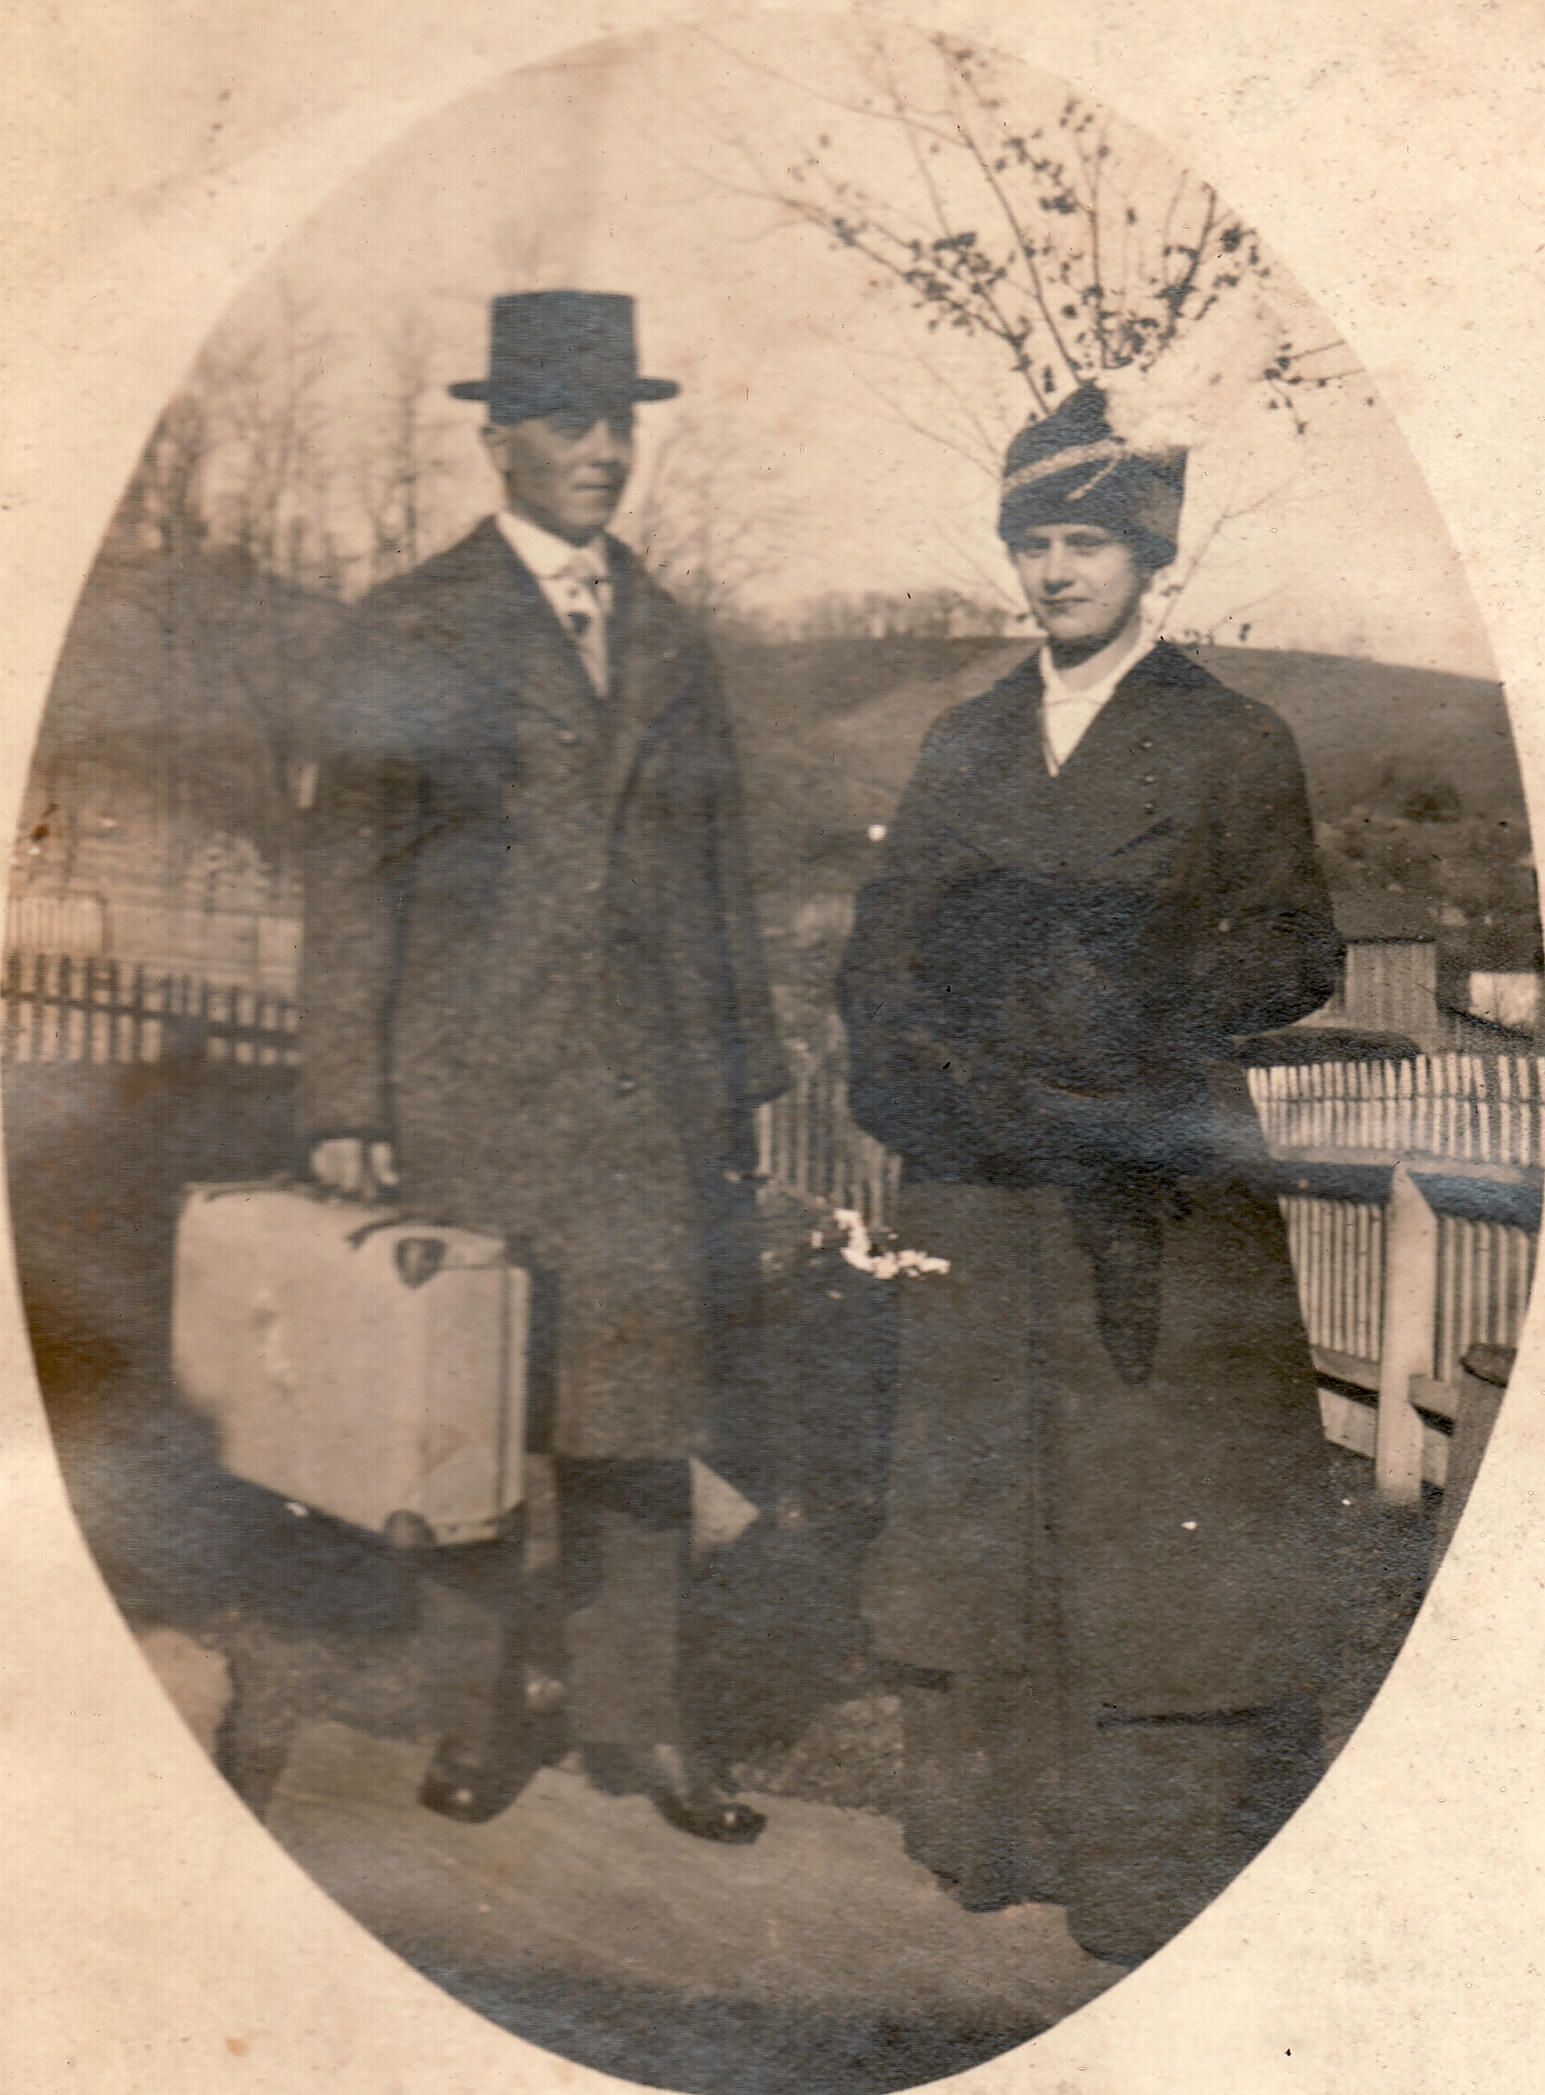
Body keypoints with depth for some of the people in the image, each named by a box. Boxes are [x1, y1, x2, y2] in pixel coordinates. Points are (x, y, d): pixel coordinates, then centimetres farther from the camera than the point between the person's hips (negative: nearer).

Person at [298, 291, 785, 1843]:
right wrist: (343, 1104, -7)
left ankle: (640, 1726, 17)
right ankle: (474, 1724, 21)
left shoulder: (665, 633, 14)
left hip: (647, 1089, 4)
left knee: (639, 1398, 5)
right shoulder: (415, 628, 0)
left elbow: (717, 859, 16)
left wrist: (742, 1072, 13)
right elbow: (350, 873, -2)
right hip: (467, 1090, -3)